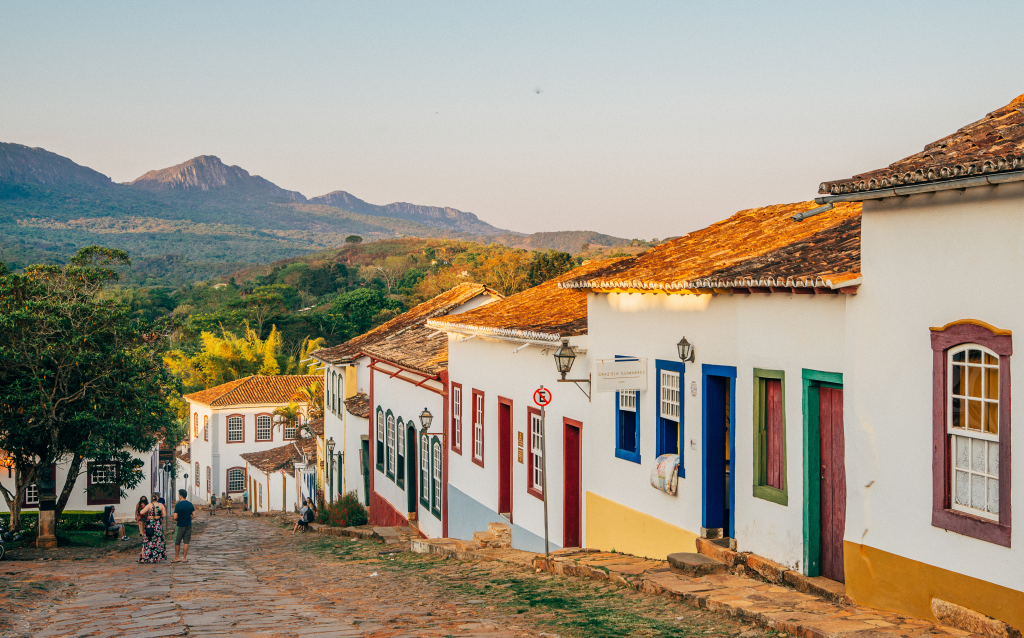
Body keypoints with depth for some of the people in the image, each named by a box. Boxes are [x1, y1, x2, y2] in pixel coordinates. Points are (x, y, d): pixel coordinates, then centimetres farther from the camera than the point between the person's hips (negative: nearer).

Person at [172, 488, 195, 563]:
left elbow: (175, 517, -17)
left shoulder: (178, 505, -15)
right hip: (188, 525, 4)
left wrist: (176, 519, 4)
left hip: (180, 525, -4)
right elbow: (194, 516, 1)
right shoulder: (190, 504, -1)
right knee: (186, 542, 6)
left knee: (177, 542, 10)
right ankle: (184, 558, 7)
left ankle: (176, 558, 16)